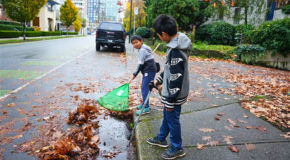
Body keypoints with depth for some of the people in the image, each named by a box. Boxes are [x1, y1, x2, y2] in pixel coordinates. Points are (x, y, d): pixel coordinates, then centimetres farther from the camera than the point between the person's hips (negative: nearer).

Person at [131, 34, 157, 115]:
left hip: (149, 71, -10)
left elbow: (140, 64, -18)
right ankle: (144, 104, 29)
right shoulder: (144, 48, 16)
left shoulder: (142, 50, -16)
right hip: (148, 71, 10)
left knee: (145, 88, -11)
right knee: (144, 88, 17)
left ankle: (146, 108, -9)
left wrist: (135, 74, -9)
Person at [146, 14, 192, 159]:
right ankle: (161, 139, 46)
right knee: (166, 115, 24)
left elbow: (176, 79, -27)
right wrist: (158, 81, 22)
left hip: (175, 94, -10)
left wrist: (170, 101, -20)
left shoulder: (175, 51, -28)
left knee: (172, 120, 8)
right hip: (172, 91, 10)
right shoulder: (176, 44, 4)